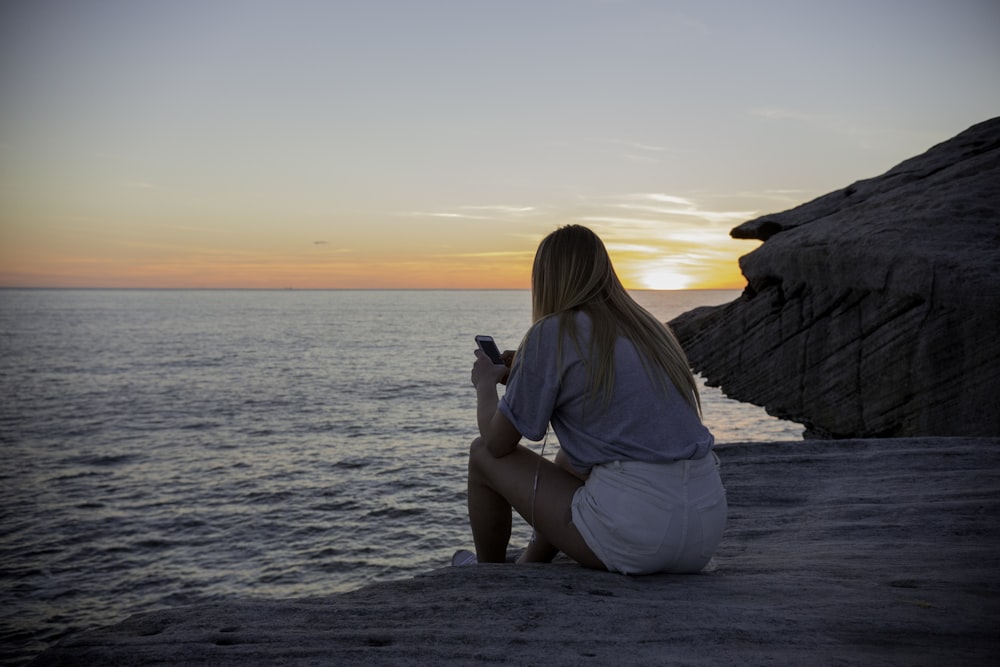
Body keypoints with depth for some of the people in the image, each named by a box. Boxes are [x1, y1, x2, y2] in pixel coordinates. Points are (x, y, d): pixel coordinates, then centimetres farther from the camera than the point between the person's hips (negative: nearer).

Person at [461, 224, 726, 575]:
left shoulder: (551, 334, -6)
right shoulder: (648, 328, 15)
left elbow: (499, 443, 0)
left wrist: (486, 382, 21)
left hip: (634, 537, -8)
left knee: (482, 455, 11)